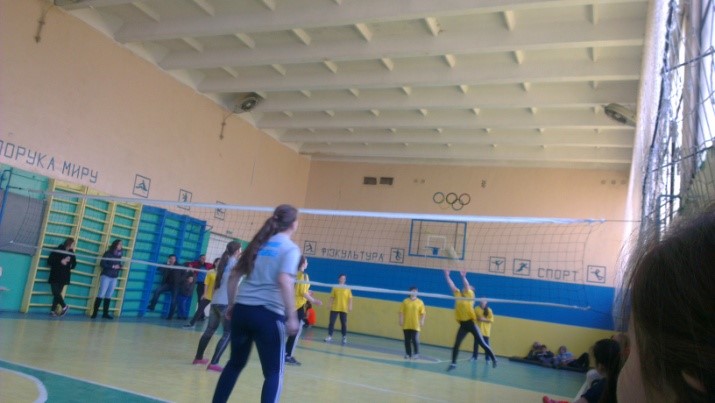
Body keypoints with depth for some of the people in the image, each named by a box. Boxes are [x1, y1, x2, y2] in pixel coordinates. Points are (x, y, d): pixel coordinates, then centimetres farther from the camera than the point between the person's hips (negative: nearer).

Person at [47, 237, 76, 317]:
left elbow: (74, 263, 12)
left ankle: (53, 310, 6)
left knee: (58, 293, 0)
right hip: (55, 276, -2)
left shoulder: (71, 252, 4)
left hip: (64, 277, 2)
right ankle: (64, 306, 6)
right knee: (56, 293, -8)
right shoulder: (57, 250, -5)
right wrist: (60, 262, -18)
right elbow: (49, 261, -9)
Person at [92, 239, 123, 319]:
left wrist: (119, 267, -6)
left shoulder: (119, 255, 9)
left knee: (109, 296, 7)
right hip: (106, 276, -5)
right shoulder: (108, 253, -6)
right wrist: (112, 266, -18)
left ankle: (105, 313, 12)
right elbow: (102, 264, -12)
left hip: (114, 278, 5)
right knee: (101, 294, -7)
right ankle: (94, 312, -2)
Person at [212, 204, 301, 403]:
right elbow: (284, 281, -19)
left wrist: (231, 304, 23)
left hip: (242, 309, 6)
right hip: (268, 314, -6)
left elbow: (233, 276, 15)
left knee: (235, 363, 21)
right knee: (274, 373, 5)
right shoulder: (291, 248, -4)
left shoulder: (259, 243, 15)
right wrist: (292, 317, -18)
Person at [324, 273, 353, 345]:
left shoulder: (347, 288, 4)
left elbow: (350, 298, 0)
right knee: (331, 322, -2)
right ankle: (330, 336, 6)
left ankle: (344, 337, 13)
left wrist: (350, 306, -8)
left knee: (344, 323, 2)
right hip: (334, 308, 1)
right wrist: (330, 305, -2)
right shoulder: (335, 287, 6)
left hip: (344, 309, -1)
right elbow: (332, 297, 7)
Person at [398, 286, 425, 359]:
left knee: (415, 340, -6)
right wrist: (401, 320, -6)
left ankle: (416, 353, 6)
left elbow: (423, 313, -1)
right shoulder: (405, 301, 2)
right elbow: (401, 312, 1)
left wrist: (422, 321, -11)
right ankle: (408, 353, 19)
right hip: (406, 325, 2)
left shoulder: (420, 302, 1)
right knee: (407, 340, 8)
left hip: (415, 325, -2)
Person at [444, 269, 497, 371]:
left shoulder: (470, 295, -3)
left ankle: (493, 358, 15)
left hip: (471, 323, -4)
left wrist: (463, 277, -32)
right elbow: (451, 285, 9)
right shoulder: (458, 295, 10)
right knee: (456, 344, -1)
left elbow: (467, 286, -20)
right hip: (463, 324, 4)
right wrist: (447, 275, 4)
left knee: (482, 343, 1)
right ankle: (453, 363, 8)